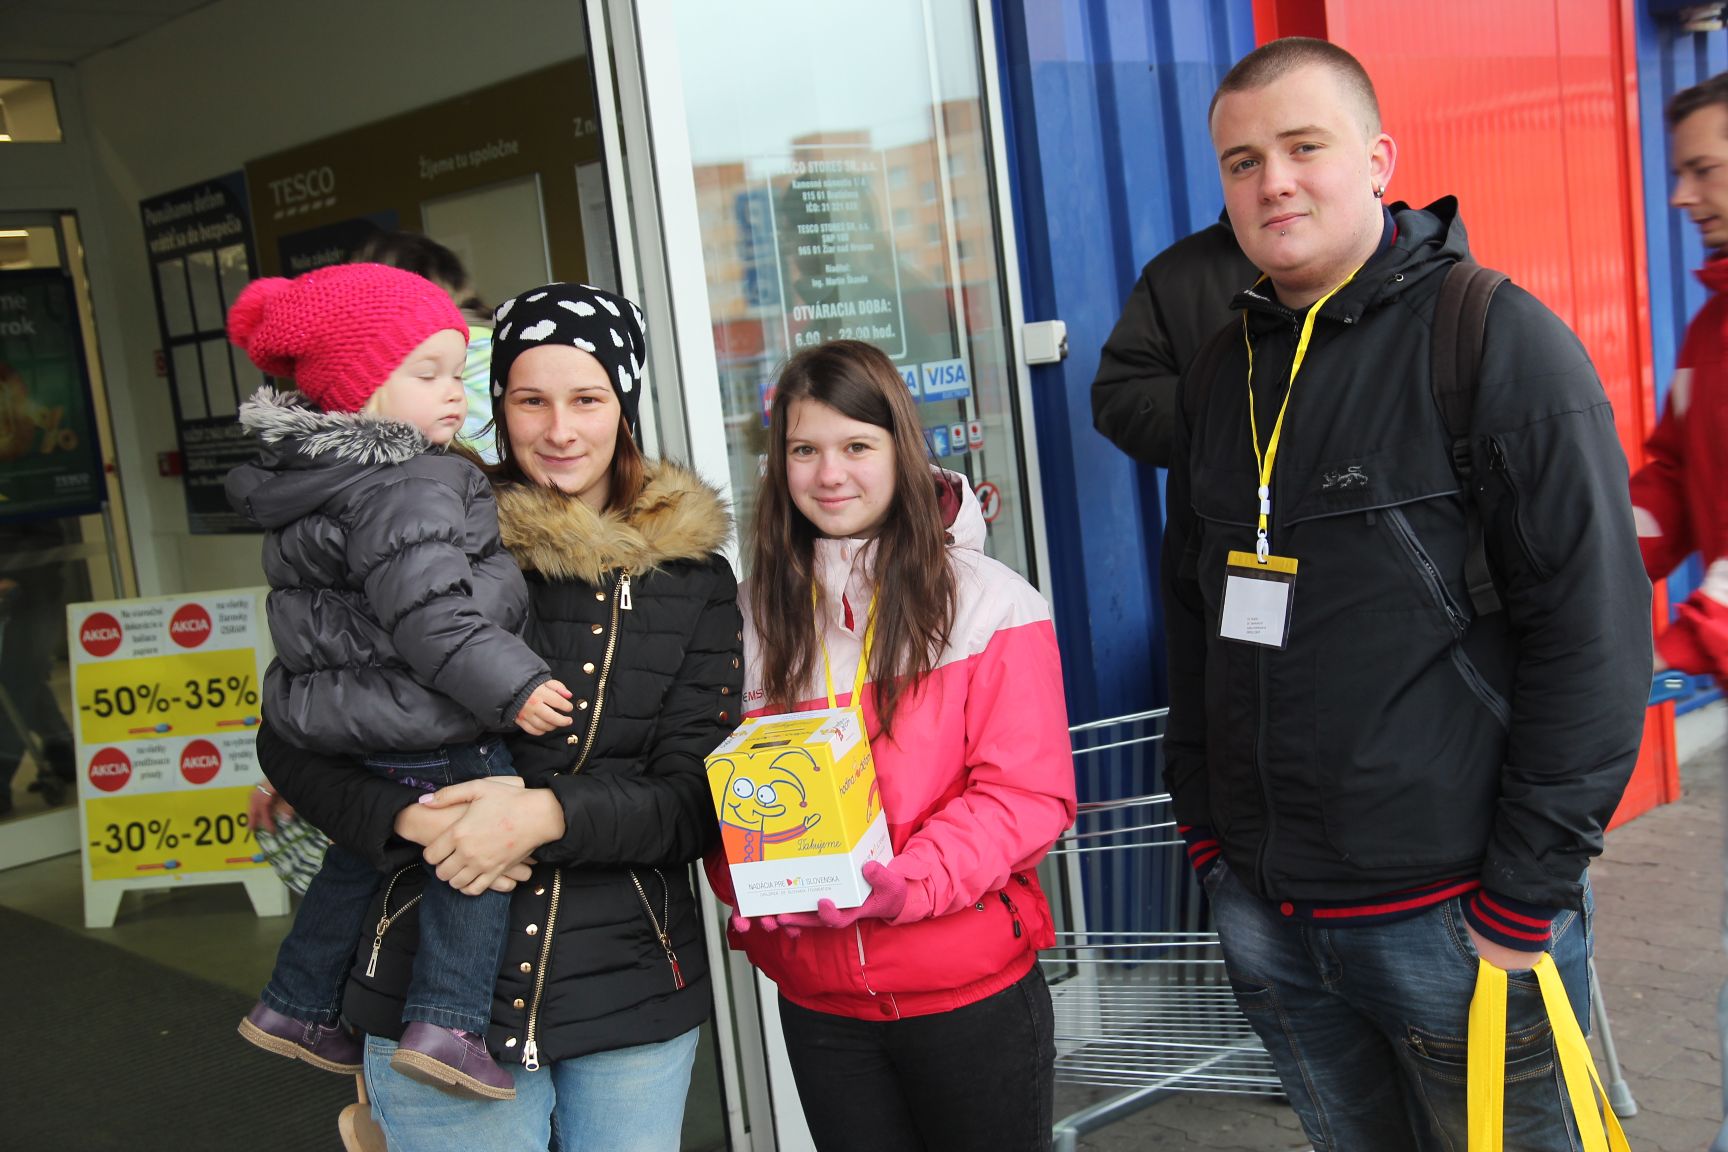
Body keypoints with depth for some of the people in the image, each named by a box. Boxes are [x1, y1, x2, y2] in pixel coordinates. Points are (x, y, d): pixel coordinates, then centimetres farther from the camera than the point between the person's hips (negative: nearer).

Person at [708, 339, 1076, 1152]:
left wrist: (913, 881, -24)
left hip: (971, 991, -2)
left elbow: (1030, 791, -11)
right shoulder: (754, 616, 3)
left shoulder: (987, 601, -7)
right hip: (818, 1002, 3)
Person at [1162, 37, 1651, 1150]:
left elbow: (1594, 630, -14)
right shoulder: (1223, 371, 9)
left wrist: (1525, 897, -15)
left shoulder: (1498, 339, -10)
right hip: (1264, 912, 6)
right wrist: (1205, 826, 11)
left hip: (1453, 915, -5)